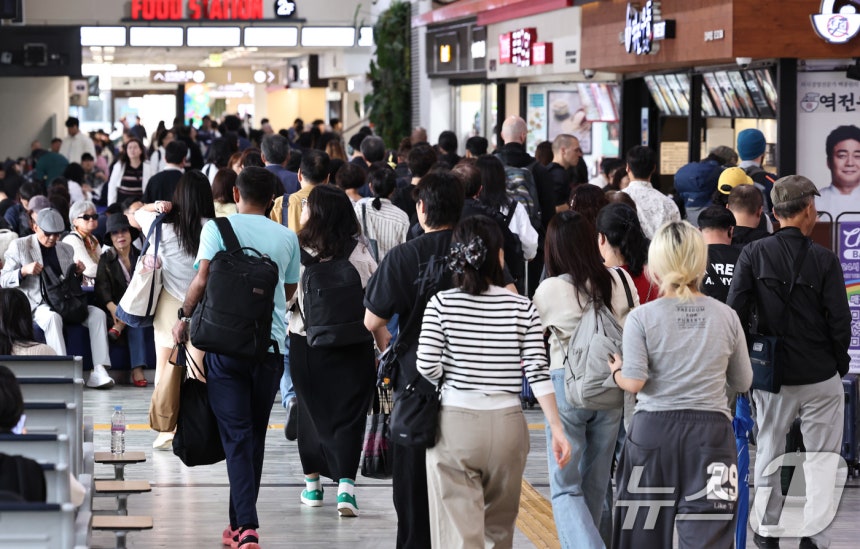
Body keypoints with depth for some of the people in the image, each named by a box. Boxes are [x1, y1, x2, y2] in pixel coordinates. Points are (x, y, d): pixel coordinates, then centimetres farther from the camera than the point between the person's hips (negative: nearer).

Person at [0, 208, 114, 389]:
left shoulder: (66, 249, 19)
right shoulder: (19, 246, 6)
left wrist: (78, 272, 4)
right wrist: (24, 271, -16)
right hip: (36, 305, -5)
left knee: (97, 313, -21)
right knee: (53, 317, -39)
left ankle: (99, 372, -31)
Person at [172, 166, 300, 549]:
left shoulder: (217, 228, 0)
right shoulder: (287, 237, 7)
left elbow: (202, 280, -8)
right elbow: (289, 291, 14)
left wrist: (184, 317, 7)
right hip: (271, 345, 2)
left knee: (236, 435, -3)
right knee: (255, 435, 14)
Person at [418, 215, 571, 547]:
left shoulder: (441, 304, -4)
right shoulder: (521, 308, -1)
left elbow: (427, 365, -9)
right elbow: (537, 372, -6)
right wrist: (557, 429, -4)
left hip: (455, 423, -2)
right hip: (507, 423, 2)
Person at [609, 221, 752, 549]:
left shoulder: (642, 317, -6)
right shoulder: (726, 317, 1)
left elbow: (634, 383, -12)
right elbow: (742, 383, 10)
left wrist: (616, 372, 8)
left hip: (654, 429, 0)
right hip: (710, 431, 1)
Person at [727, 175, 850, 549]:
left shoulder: (753, 254, -6)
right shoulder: (824, 260, -10)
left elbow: (735, 311, -8)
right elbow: (840, 321, -9)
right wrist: (839, 363, 7)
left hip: (771, 375, 2)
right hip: (820, 376, -2)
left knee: (768, 452, 17)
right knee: (822, 459, 6)